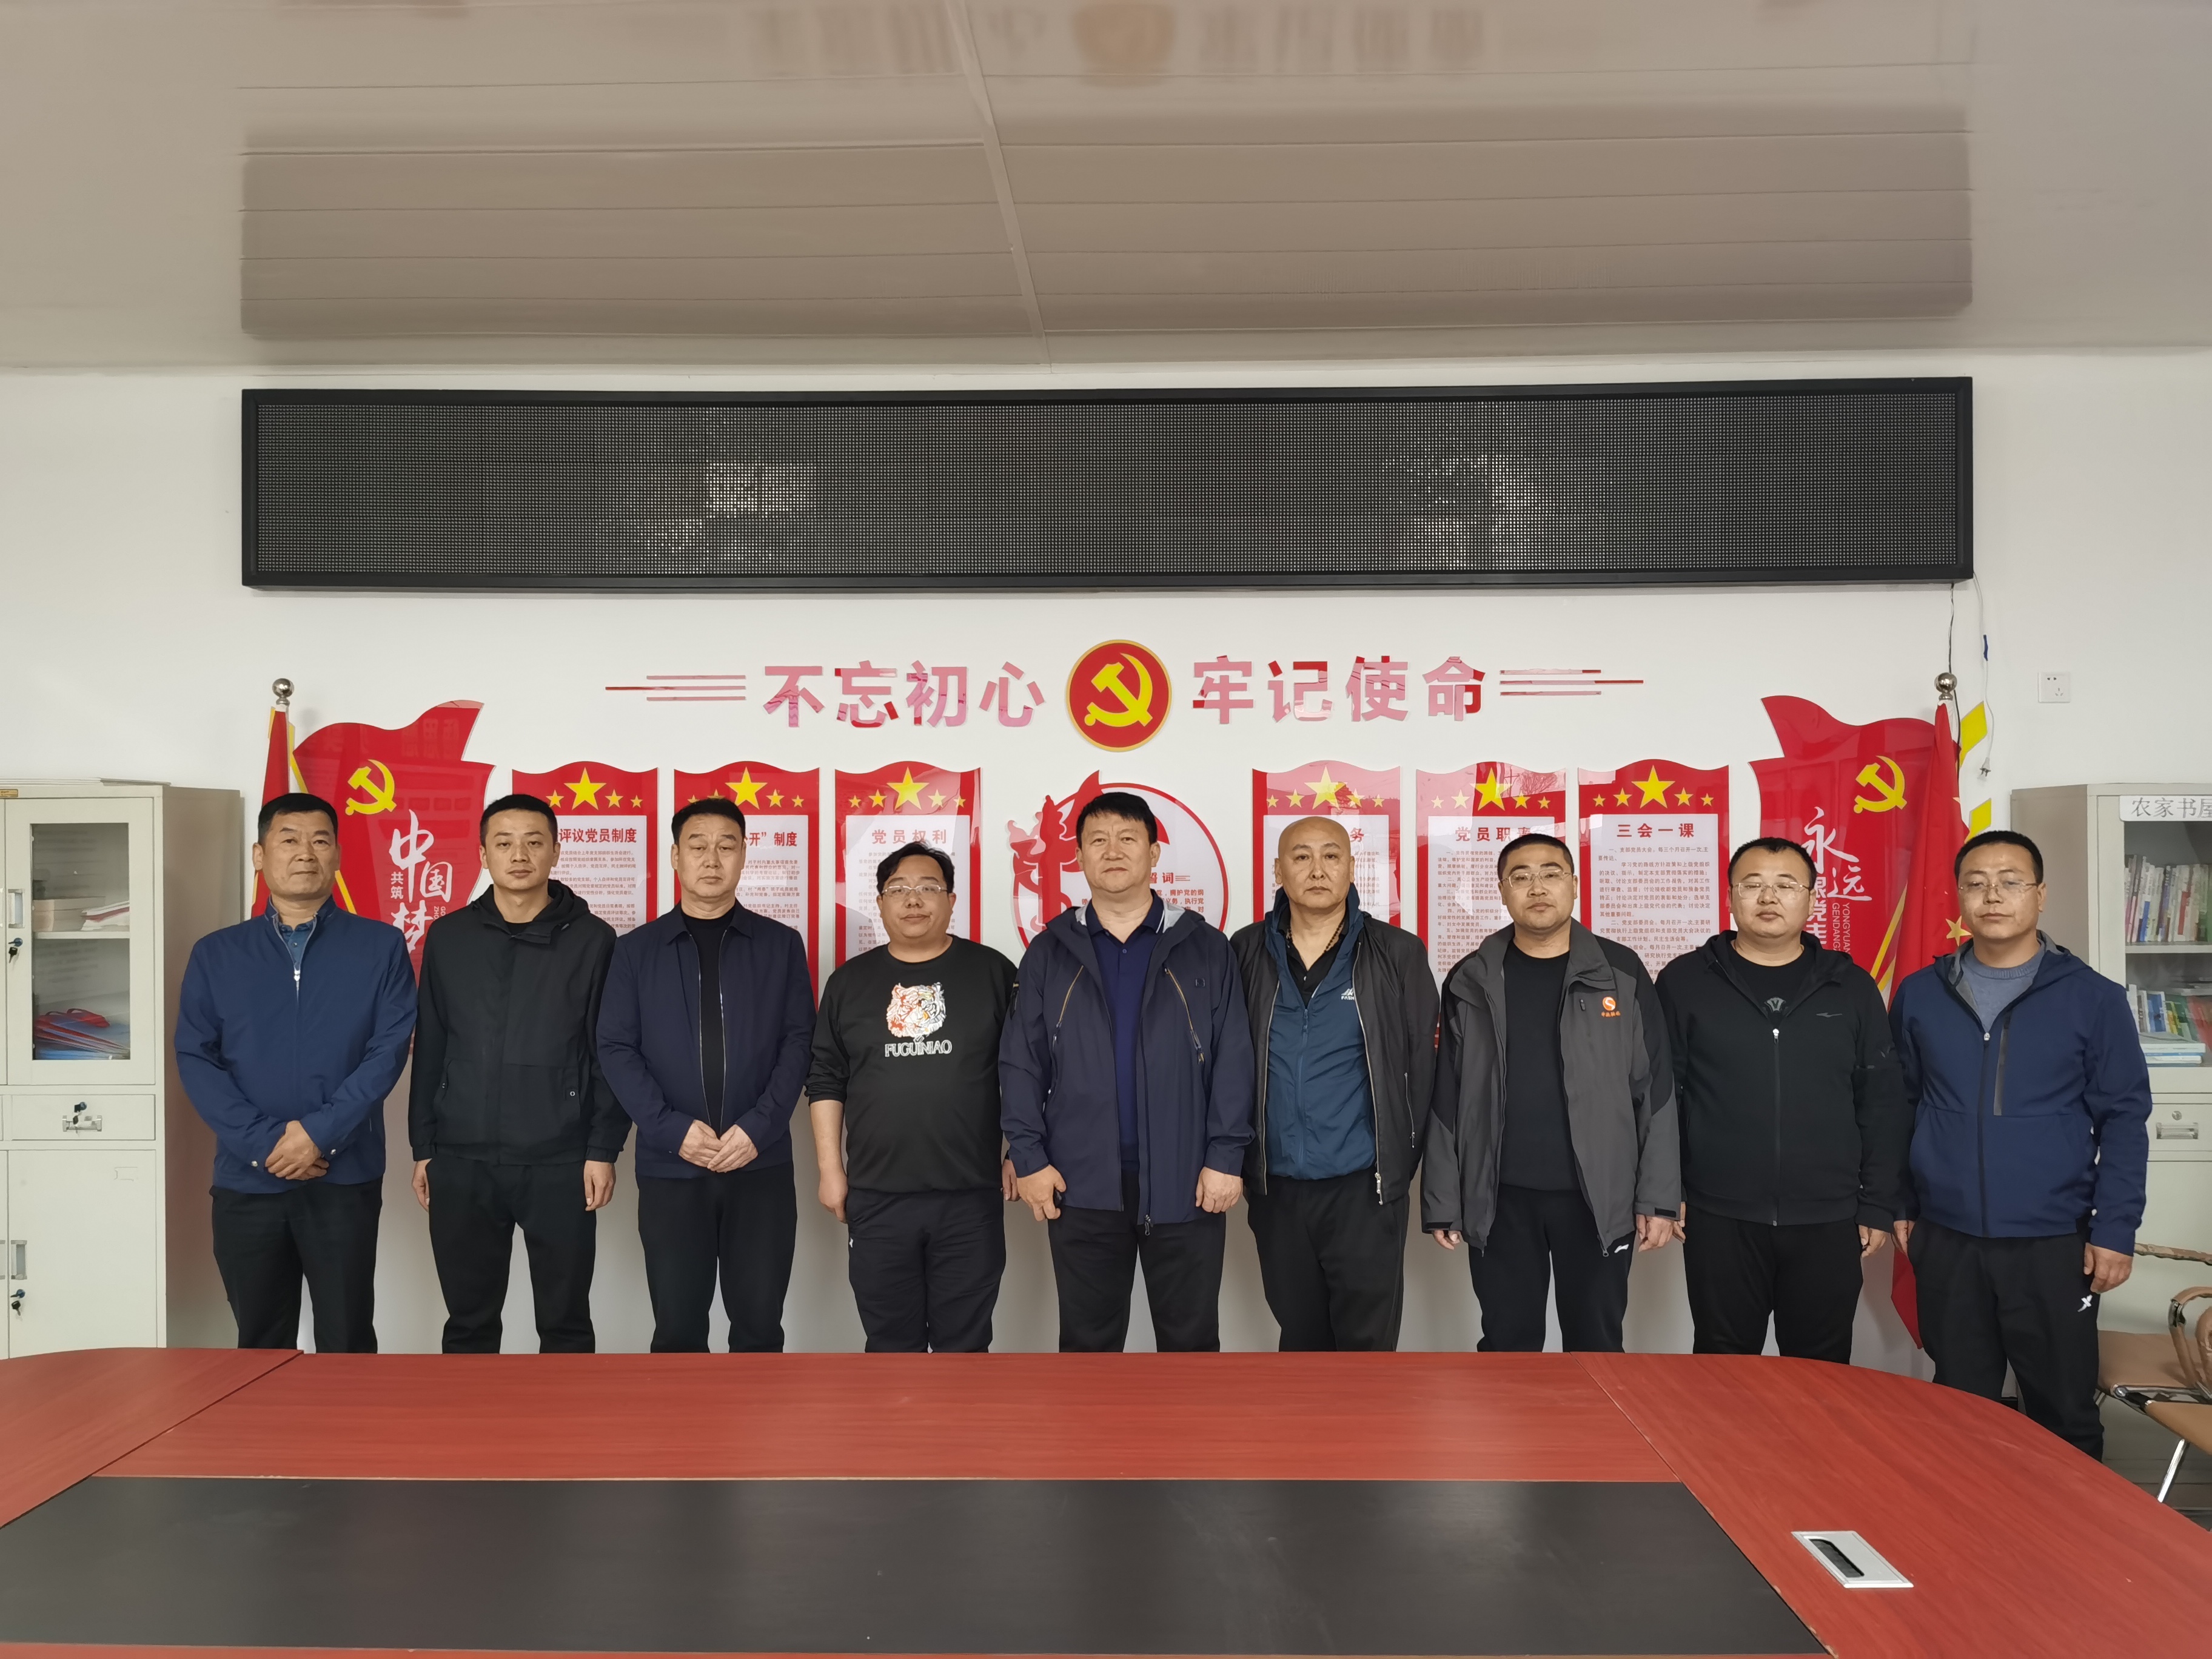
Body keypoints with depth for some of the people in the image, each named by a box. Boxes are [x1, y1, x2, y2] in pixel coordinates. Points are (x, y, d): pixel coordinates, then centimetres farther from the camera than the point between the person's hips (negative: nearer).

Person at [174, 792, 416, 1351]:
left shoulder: (380, 947, 2)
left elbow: (390, 1049, -5)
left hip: (345, 1178, -2)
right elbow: (195, 1059, 0)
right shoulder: (216, 954, 7)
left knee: (347, 1344, 4)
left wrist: (320, 1133, -15)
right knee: (260, 1346, 12)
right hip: (246, 1179, 2)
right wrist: (263, 1143, -12)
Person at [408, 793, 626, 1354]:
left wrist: (604, 1149, -6)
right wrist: (423, 1148, 7)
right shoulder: (448, 938, 7)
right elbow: (429, 1050, 10)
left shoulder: (591, 939, -1)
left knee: (565, 1321, 8)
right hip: (462, 1163, 2)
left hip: (561, 1164, -2)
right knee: (469, 1321, 11)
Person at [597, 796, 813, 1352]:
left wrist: (759, 1127, -12)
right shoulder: (636, 950, 7)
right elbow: (615, 1048, 0)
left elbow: (799, 1042, 1)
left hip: (762, 1165, 0)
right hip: (668, 1167, 0)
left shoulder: (781, 945, 6)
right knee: (677, 1326, 6)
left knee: (759, 1321, 5)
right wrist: (672, 1129, -13)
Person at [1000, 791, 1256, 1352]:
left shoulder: (1205, 948, 3)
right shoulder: (1049, 953, 6)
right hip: (1082, 1185, 1)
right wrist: (1028, 1157, -3)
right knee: (1087, 1341, 11)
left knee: (1191, 1338, 10)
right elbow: (1021, 1063, 5)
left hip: (1186, 1183, -1)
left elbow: (1232, 1060, -1)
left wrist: (1225, 1157, -7)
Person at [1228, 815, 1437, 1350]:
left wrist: (1400, 1165, 1)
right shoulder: (1246, 953, 3)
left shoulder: (1397, 954, -2)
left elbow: (1420, 1066, 1)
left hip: (1364, 1190, -2)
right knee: (1299, 1337, 14)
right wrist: (1243, 1164, 5)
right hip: (1275, 1191, 3)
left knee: (1369, 1340, 0)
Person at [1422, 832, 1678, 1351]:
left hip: (1599, 1197, -1)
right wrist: (1443, 1203, 0)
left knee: (1597, 1348, 11)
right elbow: (1447, 1100, 3)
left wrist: (1659, 1197, -4)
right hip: (1500, 1200, 1)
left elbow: (1655, 1091, 0)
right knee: (1507, 1350, 10)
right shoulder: (1471, 982, 2)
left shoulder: (1621, 973, 0)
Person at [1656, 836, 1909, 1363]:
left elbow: (1882, 1103, 7)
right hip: (1720, 1221, -1)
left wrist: (1879, 1205, 4)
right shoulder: (1685, 982, 1)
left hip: (1828, 1224, 1)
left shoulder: (1850, 987, 6)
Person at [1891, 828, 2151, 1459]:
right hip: (1947, 1241, 2)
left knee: (2065, 1415, 8)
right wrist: (1896, 1204, 6)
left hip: (2053, 1244, -2)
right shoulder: (1920, 995, 3)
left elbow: (2123, 1119, -2)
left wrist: (2115, 1230, -7)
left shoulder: (2091, 997, -3)